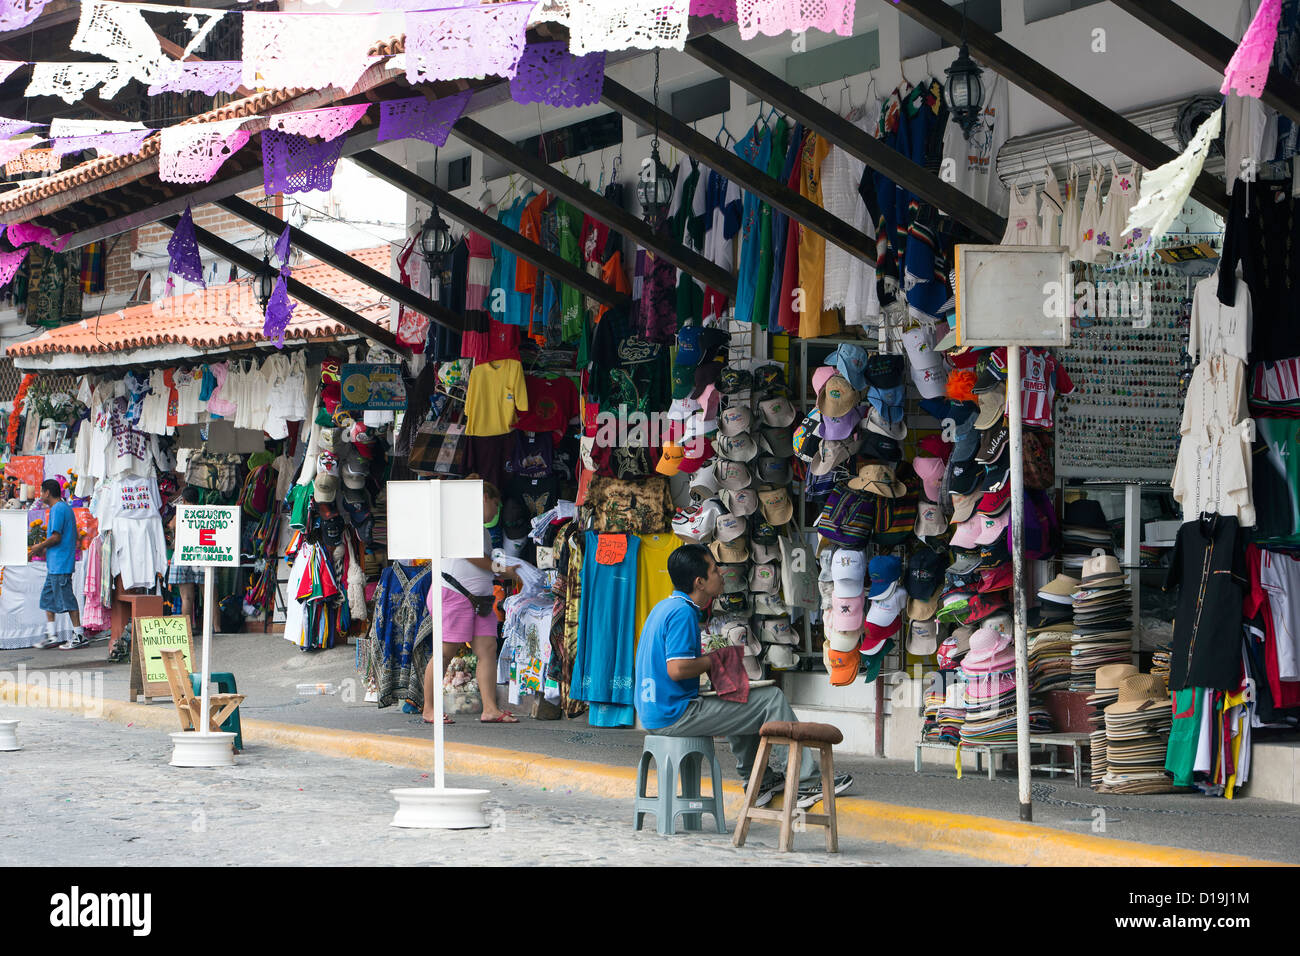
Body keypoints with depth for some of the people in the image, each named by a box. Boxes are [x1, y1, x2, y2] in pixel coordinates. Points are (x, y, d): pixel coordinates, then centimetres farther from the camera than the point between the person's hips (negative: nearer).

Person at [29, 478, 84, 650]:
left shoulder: (57, 509, -14)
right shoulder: (65, 508, 17)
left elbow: (56, 537, -20)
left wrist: (38, 548, -8)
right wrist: (43, 549, 19)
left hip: (60, 563, -10)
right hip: (55, 564, 10)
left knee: (66, 598, -5)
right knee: (48, 597, 12)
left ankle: (79, 635, -1)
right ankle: (51, 636, 13)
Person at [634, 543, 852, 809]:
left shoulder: (664, 607, 14)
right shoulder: (683, 613, -18)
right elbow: (677, 669, -26)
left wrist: (704, 659, 11)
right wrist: (712, 660, -10)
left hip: (653, 714, 10)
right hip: (675, 716, -10)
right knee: (772, 699, -5)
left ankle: (758, 782, 30)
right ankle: (806, 782, -1)